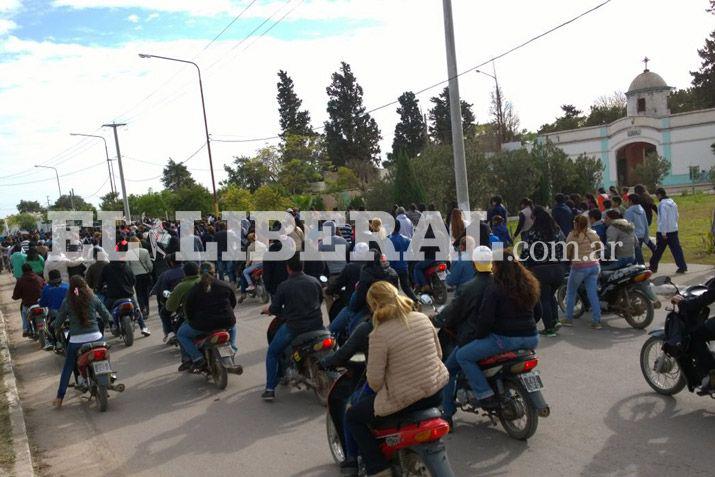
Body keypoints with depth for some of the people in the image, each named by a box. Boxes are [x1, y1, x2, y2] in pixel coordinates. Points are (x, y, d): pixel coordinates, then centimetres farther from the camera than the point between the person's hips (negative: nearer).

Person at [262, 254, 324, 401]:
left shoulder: (284, 286, -8)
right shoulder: (315, 281, 4)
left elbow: (275, 309, -5)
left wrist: (268, 310, 17)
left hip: (294, 327, -4)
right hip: (316, 325, 4)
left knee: (272, 353, 15)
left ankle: (270, 389, 8)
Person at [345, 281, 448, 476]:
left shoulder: (379, 334, -18)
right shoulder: (423, 319, 0)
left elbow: (374, 380, -15)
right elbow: (438, 354, 10)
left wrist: (378, 391, 6)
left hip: (406, 398, -6)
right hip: (438, 390, 7)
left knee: (352, 417, 10)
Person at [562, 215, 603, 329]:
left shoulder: (572, 235, -10)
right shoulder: (593, 234, 4)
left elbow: (568, 254, -10)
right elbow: (600, 250, 10)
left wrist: (571, 259, 11)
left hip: (579, 267, -4)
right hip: (594, 266, 4)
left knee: (571, 292, 13)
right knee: (593, 293, 7)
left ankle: (569, 319, 16)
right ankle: (596, 321, 6)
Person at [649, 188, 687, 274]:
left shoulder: (662, 204, -15)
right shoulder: (673, 202, 10)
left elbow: (663, 219, -20)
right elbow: (676, 216, 17)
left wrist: (663, 232, -17)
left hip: (664, 231, -7)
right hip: (674, 230, 7)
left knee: (658, 250, 5)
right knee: (676, 248, 6)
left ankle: (653, 266, 15)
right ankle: (682, 266, 1)